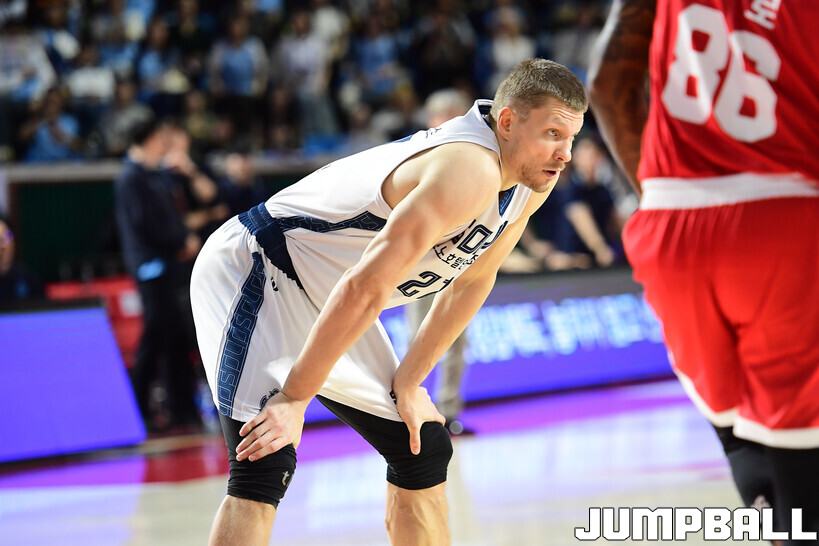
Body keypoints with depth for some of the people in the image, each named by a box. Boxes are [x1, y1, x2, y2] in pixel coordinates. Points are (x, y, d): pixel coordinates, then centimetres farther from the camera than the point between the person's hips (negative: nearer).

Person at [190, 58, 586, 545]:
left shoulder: (533, 179, -3)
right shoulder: (470, 171, -33)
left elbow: (473, 280, 9)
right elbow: (365, 288, -35)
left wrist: (408, 383, 5)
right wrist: (294, 400, -32)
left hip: (322, 299, 10)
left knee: (424, 449, 12)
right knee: (264, 466, -24)